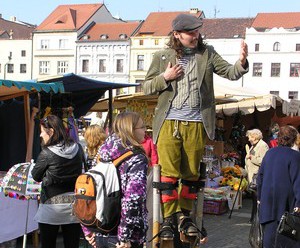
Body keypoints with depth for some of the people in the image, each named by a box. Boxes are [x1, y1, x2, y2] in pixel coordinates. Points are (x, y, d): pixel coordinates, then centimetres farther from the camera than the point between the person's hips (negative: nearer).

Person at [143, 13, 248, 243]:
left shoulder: (207, 53, 7)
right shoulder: (162, 56, 5)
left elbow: (230, 73, -1)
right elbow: (146, 87, 8)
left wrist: (242, 62, -21)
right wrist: (165, 77, -9)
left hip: (196, 124, 1)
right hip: (169, 122, -1)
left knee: (191, 174, 9)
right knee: (169, 173, -2)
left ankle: (185, 216, 23)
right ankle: (168, 219, 6)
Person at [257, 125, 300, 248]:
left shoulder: (269, 153, 8)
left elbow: (260, 176, 12)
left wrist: (260, 196, 19)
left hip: (268, 199, 6)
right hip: (285, 200, -5)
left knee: (269, 230, 10)